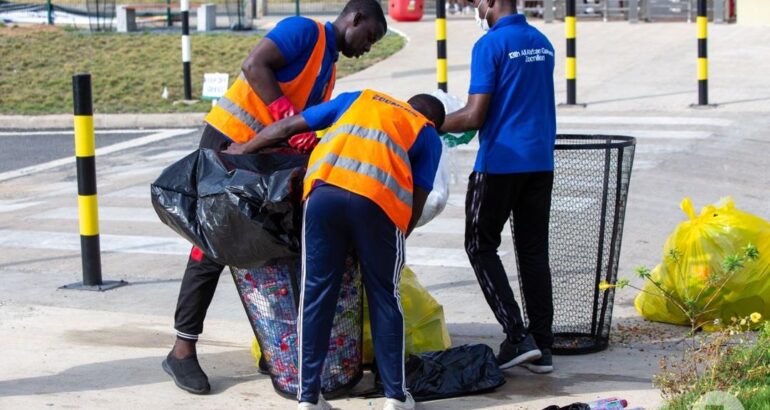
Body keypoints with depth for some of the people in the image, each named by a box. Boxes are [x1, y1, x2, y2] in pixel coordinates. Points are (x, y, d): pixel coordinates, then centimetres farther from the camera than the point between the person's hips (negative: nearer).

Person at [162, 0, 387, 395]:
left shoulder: (328, 70, 19)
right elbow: (254, 65, -22)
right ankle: (183, 349, -5)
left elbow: (315, 126, 14)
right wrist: (289, 118, -28)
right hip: (228, 140, -9)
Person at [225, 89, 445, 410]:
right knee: (385, 297, 13)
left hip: (324, 189, 2)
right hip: (379, 201, -1)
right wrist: (398, 238, 31)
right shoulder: (428, 136, 28)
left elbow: (289, 126, 32)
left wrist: (243, 150, 43)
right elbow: (417, 203, 18)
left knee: (316, 293, 9)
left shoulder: (357, 99, 34)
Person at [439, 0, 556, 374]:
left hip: (500, 162, -6)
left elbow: (474, 116, -14)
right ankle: (543, 346, 9)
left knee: (481, 247, 6)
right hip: (540, 162, 7)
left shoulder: (490, 45, -12)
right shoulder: (543, 44, 12)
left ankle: (517, 335, -4)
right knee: (534, 251, 10)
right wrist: (455, 116, 29)